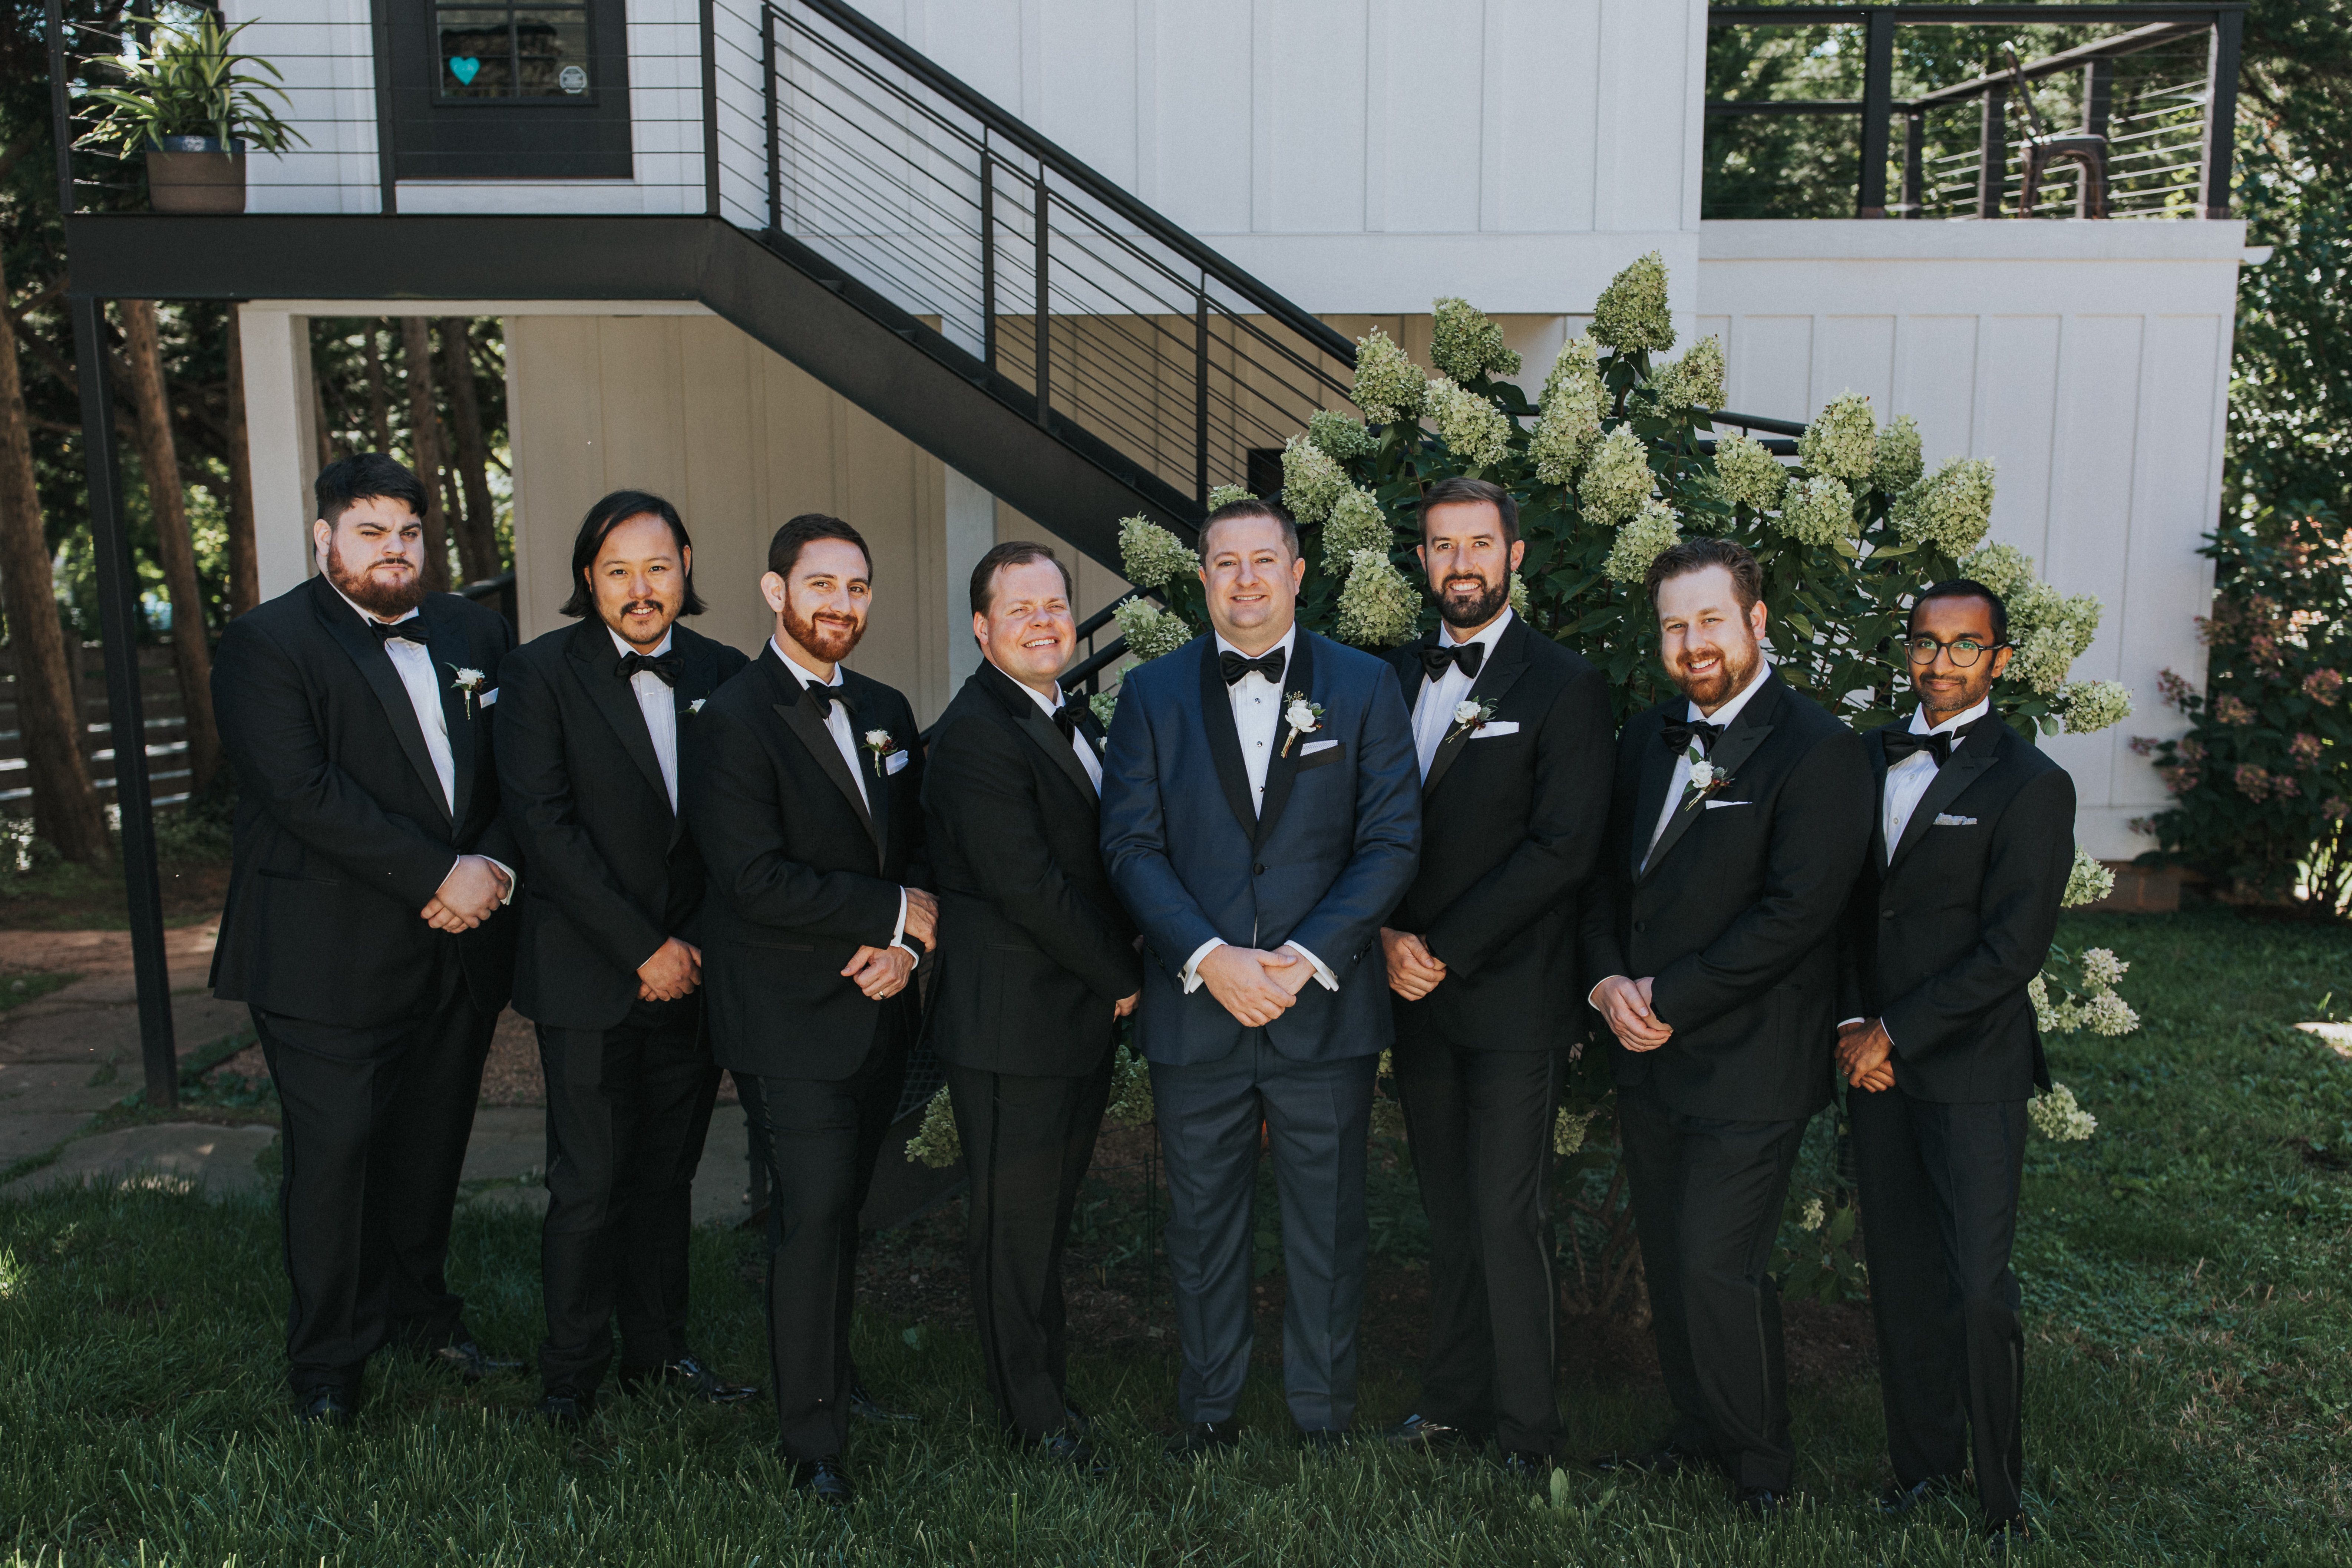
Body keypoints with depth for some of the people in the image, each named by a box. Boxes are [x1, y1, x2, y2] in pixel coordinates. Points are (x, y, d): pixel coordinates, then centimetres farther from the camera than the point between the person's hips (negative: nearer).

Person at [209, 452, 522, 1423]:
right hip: (330, 960, -5)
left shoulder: (476, 634, 13)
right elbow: (304, 791, -17)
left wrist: (494, 863, -10)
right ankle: (327, 1366, 19)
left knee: (432, 1149, 15)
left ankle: (422, 1314, 35)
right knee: (335, 1157, 2)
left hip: (461, 945, 5)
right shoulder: (263, 646, -5)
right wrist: (437, 878, -19)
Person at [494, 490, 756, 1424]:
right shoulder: (541, 674, -4)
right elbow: (544, 827, -11)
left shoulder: (722, 675, 6)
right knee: (591, 1183, 2)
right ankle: (571, 1373, 20)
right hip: (590, 978, -3)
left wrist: (703, 945, -3)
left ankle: (657, 1350, 28)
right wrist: (645, 947, -13)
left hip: (693, 971, 4)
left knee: (667, 1174, 13)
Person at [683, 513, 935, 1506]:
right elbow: (756, 878, -20)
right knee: (812, 1220, -3)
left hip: (879, 1009, 6)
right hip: (794, 1019, -6)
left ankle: (830, 1373, 35)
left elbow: (919, 848, 14)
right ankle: (812, 1440, 10)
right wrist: (894, 913, -14)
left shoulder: (886, 712, 12)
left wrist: (906, 945, -5)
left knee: (843, 1209, 17)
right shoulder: (733, 722, -11)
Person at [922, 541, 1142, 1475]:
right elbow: (1027, 887, -21)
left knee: (1051, 1210, 18)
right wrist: (1122, 977, -11)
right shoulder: (975, 734, -17)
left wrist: (1118, 968, 5)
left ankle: (1047, 1378, 32)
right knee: (1016, 1217, 5)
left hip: (1082, 1016, 8)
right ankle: (1035, 1415, 20)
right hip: (1011, 1022, -8)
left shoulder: (1073, 718, 14)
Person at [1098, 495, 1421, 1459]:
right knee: (1203, 1224, 13)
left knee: (1328, 1225, 11)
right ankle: (1208, 1406, 31)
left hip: (1326, 1009, 0)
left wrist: (1305, 958, -14)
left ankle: (1324, 1414, 29)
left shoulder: (1364, 687, 2)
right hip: (1194, 1009, 1)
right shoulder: (1150, 694, 4)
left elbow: (1392, 842, -4)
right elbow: (1131, 846, -2)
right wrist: (1209, 958, -15)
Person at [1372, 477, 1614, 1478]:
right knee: (1448, 1212, 14)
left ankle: (1525, 1432, 14)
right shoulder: (1396, 675, 11)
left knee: (1509, 1217, -1)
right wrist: (1391, 938, -5)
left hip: (1513, 999, -5)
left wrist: (1445, 948, -13)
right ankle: (1455, 1402, 27)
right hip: (1416, 988, 5)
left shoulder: (1565, 686, -5)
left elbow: (1563, 848, -13)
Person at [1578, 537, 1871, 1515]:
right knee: (1666, 1261, 14)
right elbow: (1607, 876, 15)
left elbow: (1796, 912, -18)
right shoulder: (1645, 740, 11)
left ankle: (1762, 1463, 18)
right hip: (1648, 1059, 7)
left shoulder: (1818, 751, -11)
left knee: (1716, 1266, -5)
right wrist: (1608, 981, -3)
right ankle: (1700, 1433, 33)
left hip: (1747, 1063, -6)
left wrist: (1669, 999, -16)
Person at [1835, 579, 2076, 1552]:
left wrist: (1894, 1034, -11)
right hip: (1875, 1061, 5)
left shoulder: (2030, 785, -7)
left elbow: (2012, 950, -12)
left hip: (1971, 1070, -5)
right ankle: (1921, 1462, 25)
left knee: (1978, 1290, -3)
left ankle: (2001, 1496, 15)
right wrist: (1852, 1022, 1)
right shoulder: (1869, 758, 10)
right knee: (1899, 1278, 10)